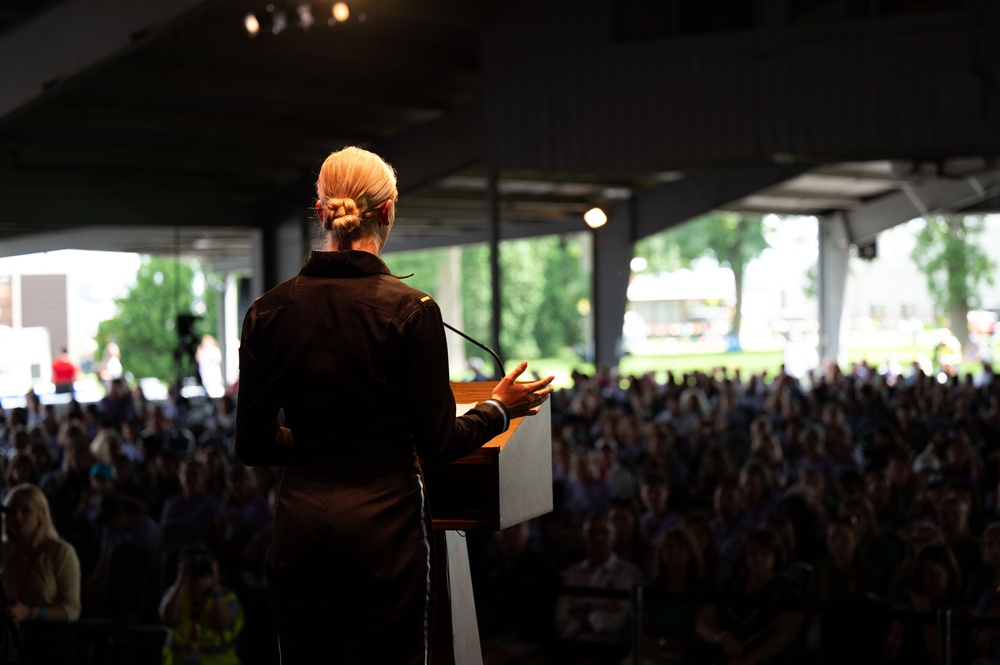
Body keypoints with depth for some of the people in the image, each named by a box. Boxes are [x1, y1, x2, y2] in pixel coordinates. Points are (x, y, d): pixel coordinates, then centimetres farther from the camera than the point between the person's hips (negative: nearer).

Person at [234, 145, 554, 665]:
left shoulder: (269, 310, 0)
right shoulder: (410, 310, -10)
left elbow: (253, 444, 4)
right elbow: (439, 445, -6)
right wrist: (499, 409, 12)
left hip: (300, 522, 4)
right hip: (383, 523, -3)